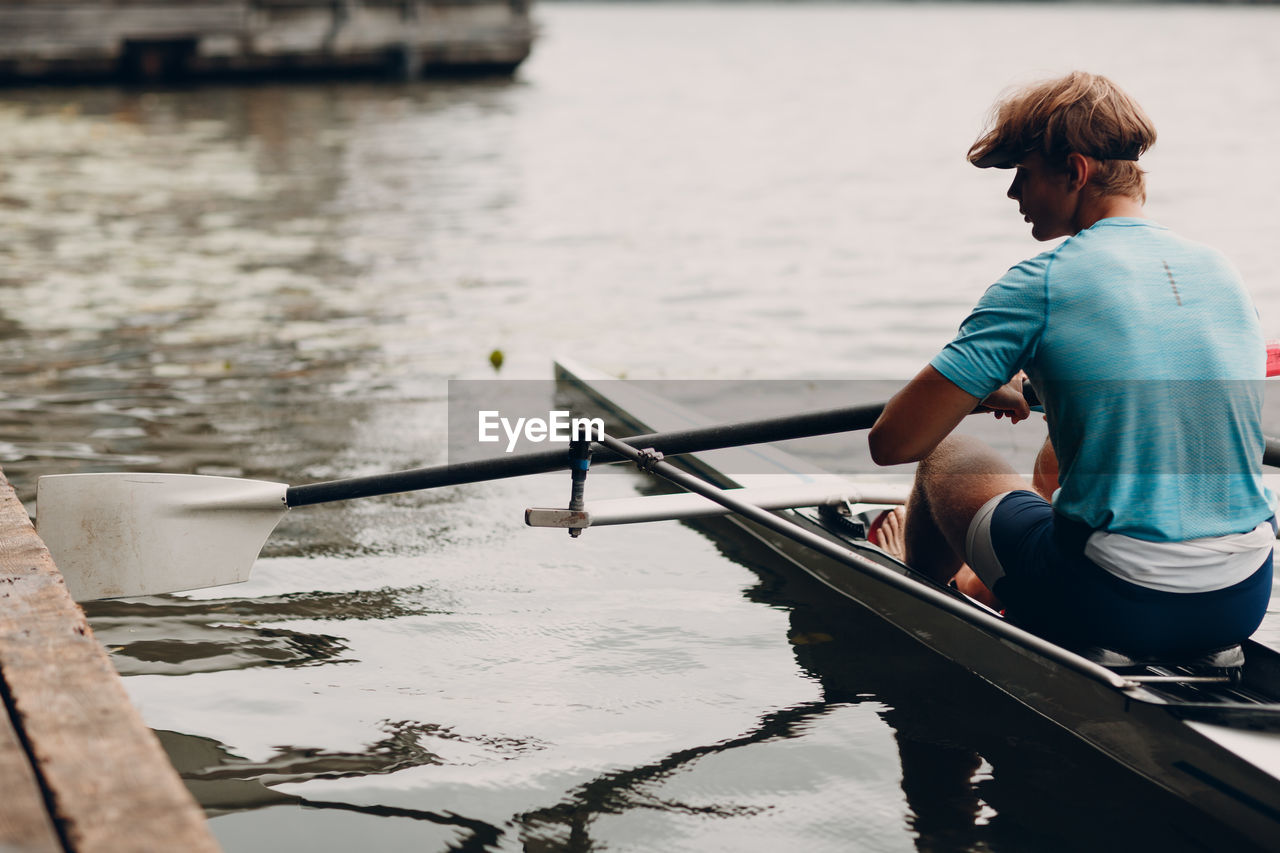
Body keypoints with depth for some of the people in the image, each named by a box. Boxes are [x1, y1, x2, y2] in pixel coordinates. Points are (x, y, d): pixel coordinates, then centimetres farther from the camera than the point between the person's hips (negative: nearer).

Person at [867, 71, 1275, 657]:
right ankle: (985, 583, 60)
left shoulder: (1040, 284, -10)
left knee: (946, 458, 19)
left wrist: (980, 392, 10)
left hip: (1121, 612, -6)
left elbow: (891, 443, -9)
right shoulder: (1223, 271, 8)